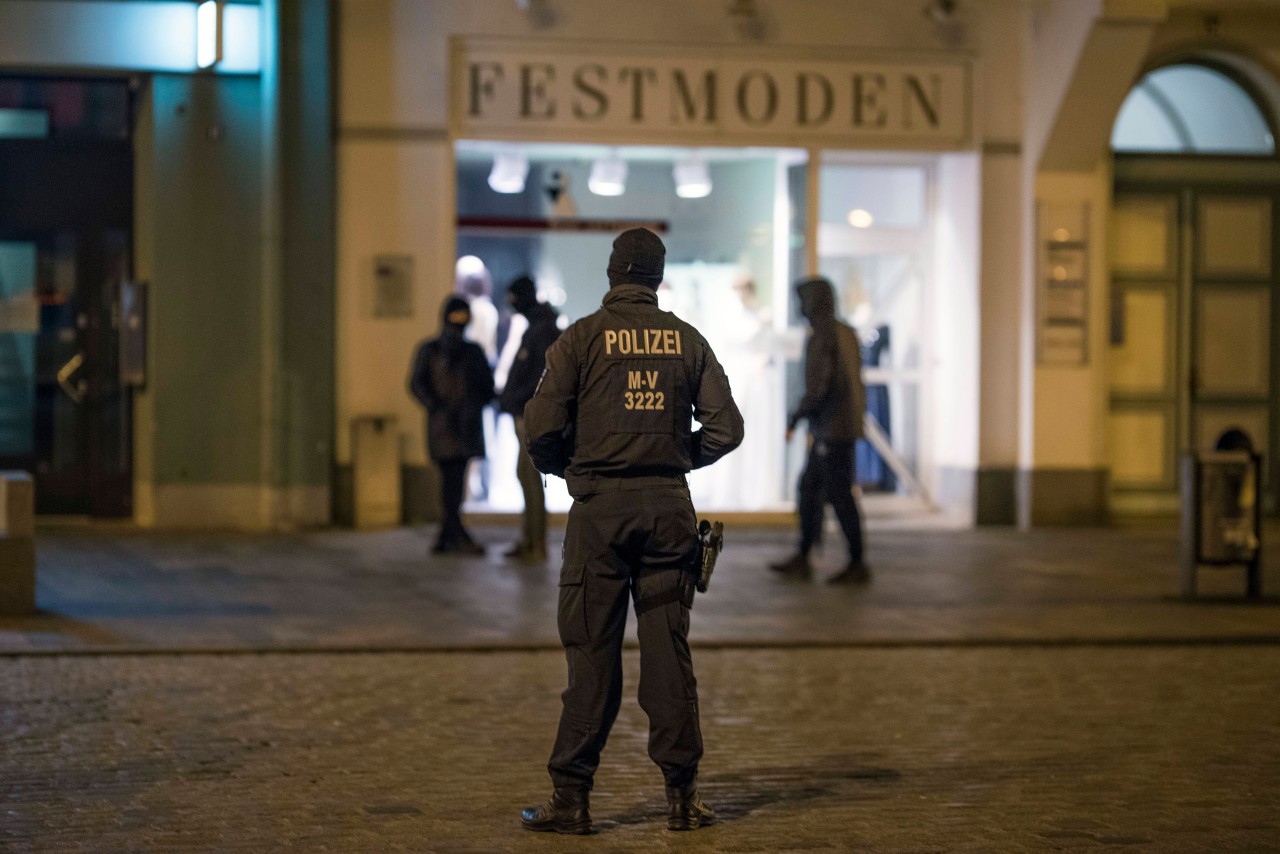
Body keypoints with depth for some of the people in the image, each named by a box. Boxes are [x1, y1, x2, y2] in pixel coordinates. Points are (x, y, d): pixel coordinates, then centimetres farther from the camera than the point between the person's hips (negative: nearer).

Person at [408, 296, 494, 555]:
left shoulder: (473, 351, 17)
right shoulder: (429, 351, 7)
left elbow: (487, 385, 16)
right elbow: (417, 383, 0)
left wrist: (476, 406, -4)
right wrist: (437, 408, -14)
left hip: (467, 424, 4)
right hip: (443, 426, -4)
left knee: (455, 481, 4)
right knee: (451, 479, -11)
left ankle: (446, 538, 8)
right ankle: (459, 536, -15)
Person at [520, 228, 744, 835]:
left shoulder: (583, 337, -2)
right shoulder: (686, 340, 6)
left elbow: (541, 426, -8)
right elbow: (725, 428, 3)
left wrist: (563, 467, 11)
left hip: (600, 508, -2)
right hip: (669, 506, 2)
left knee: (592, 653, 0)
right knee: (668, 648, 6)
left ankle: (572, 797, 0)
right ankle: (681, 794, 7)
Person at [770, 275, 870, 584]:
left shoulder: (820, 338, -17)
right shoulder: (847, 333, 13)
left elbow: (818, 387, -24)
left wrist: (795, 417, -9)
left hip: (832, 430, -10)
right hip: (847, 423, 10)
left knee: (839, 495, -3)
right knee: (809, 489, 14)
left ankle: (857, 566, 2)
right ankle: (801, 559, 17)